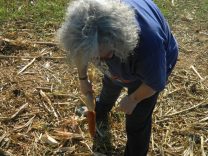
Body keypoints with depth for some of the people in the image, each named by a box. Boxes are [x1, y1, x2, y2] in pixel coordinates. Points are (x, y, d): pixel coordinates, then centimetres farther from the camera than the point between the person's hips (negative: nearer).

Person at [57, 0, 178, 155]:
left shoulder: (147, 46, -50)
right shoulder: (90, 16, -35)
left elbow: (155, 83, -26)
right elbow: (80, 51, -11)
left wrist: (133, 99, -11)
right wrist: (83, 78, 3)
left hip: (152, 64, -5)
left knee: (137, 120, 2)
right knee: (109, 84, 32)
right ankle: (101, 110, 66)